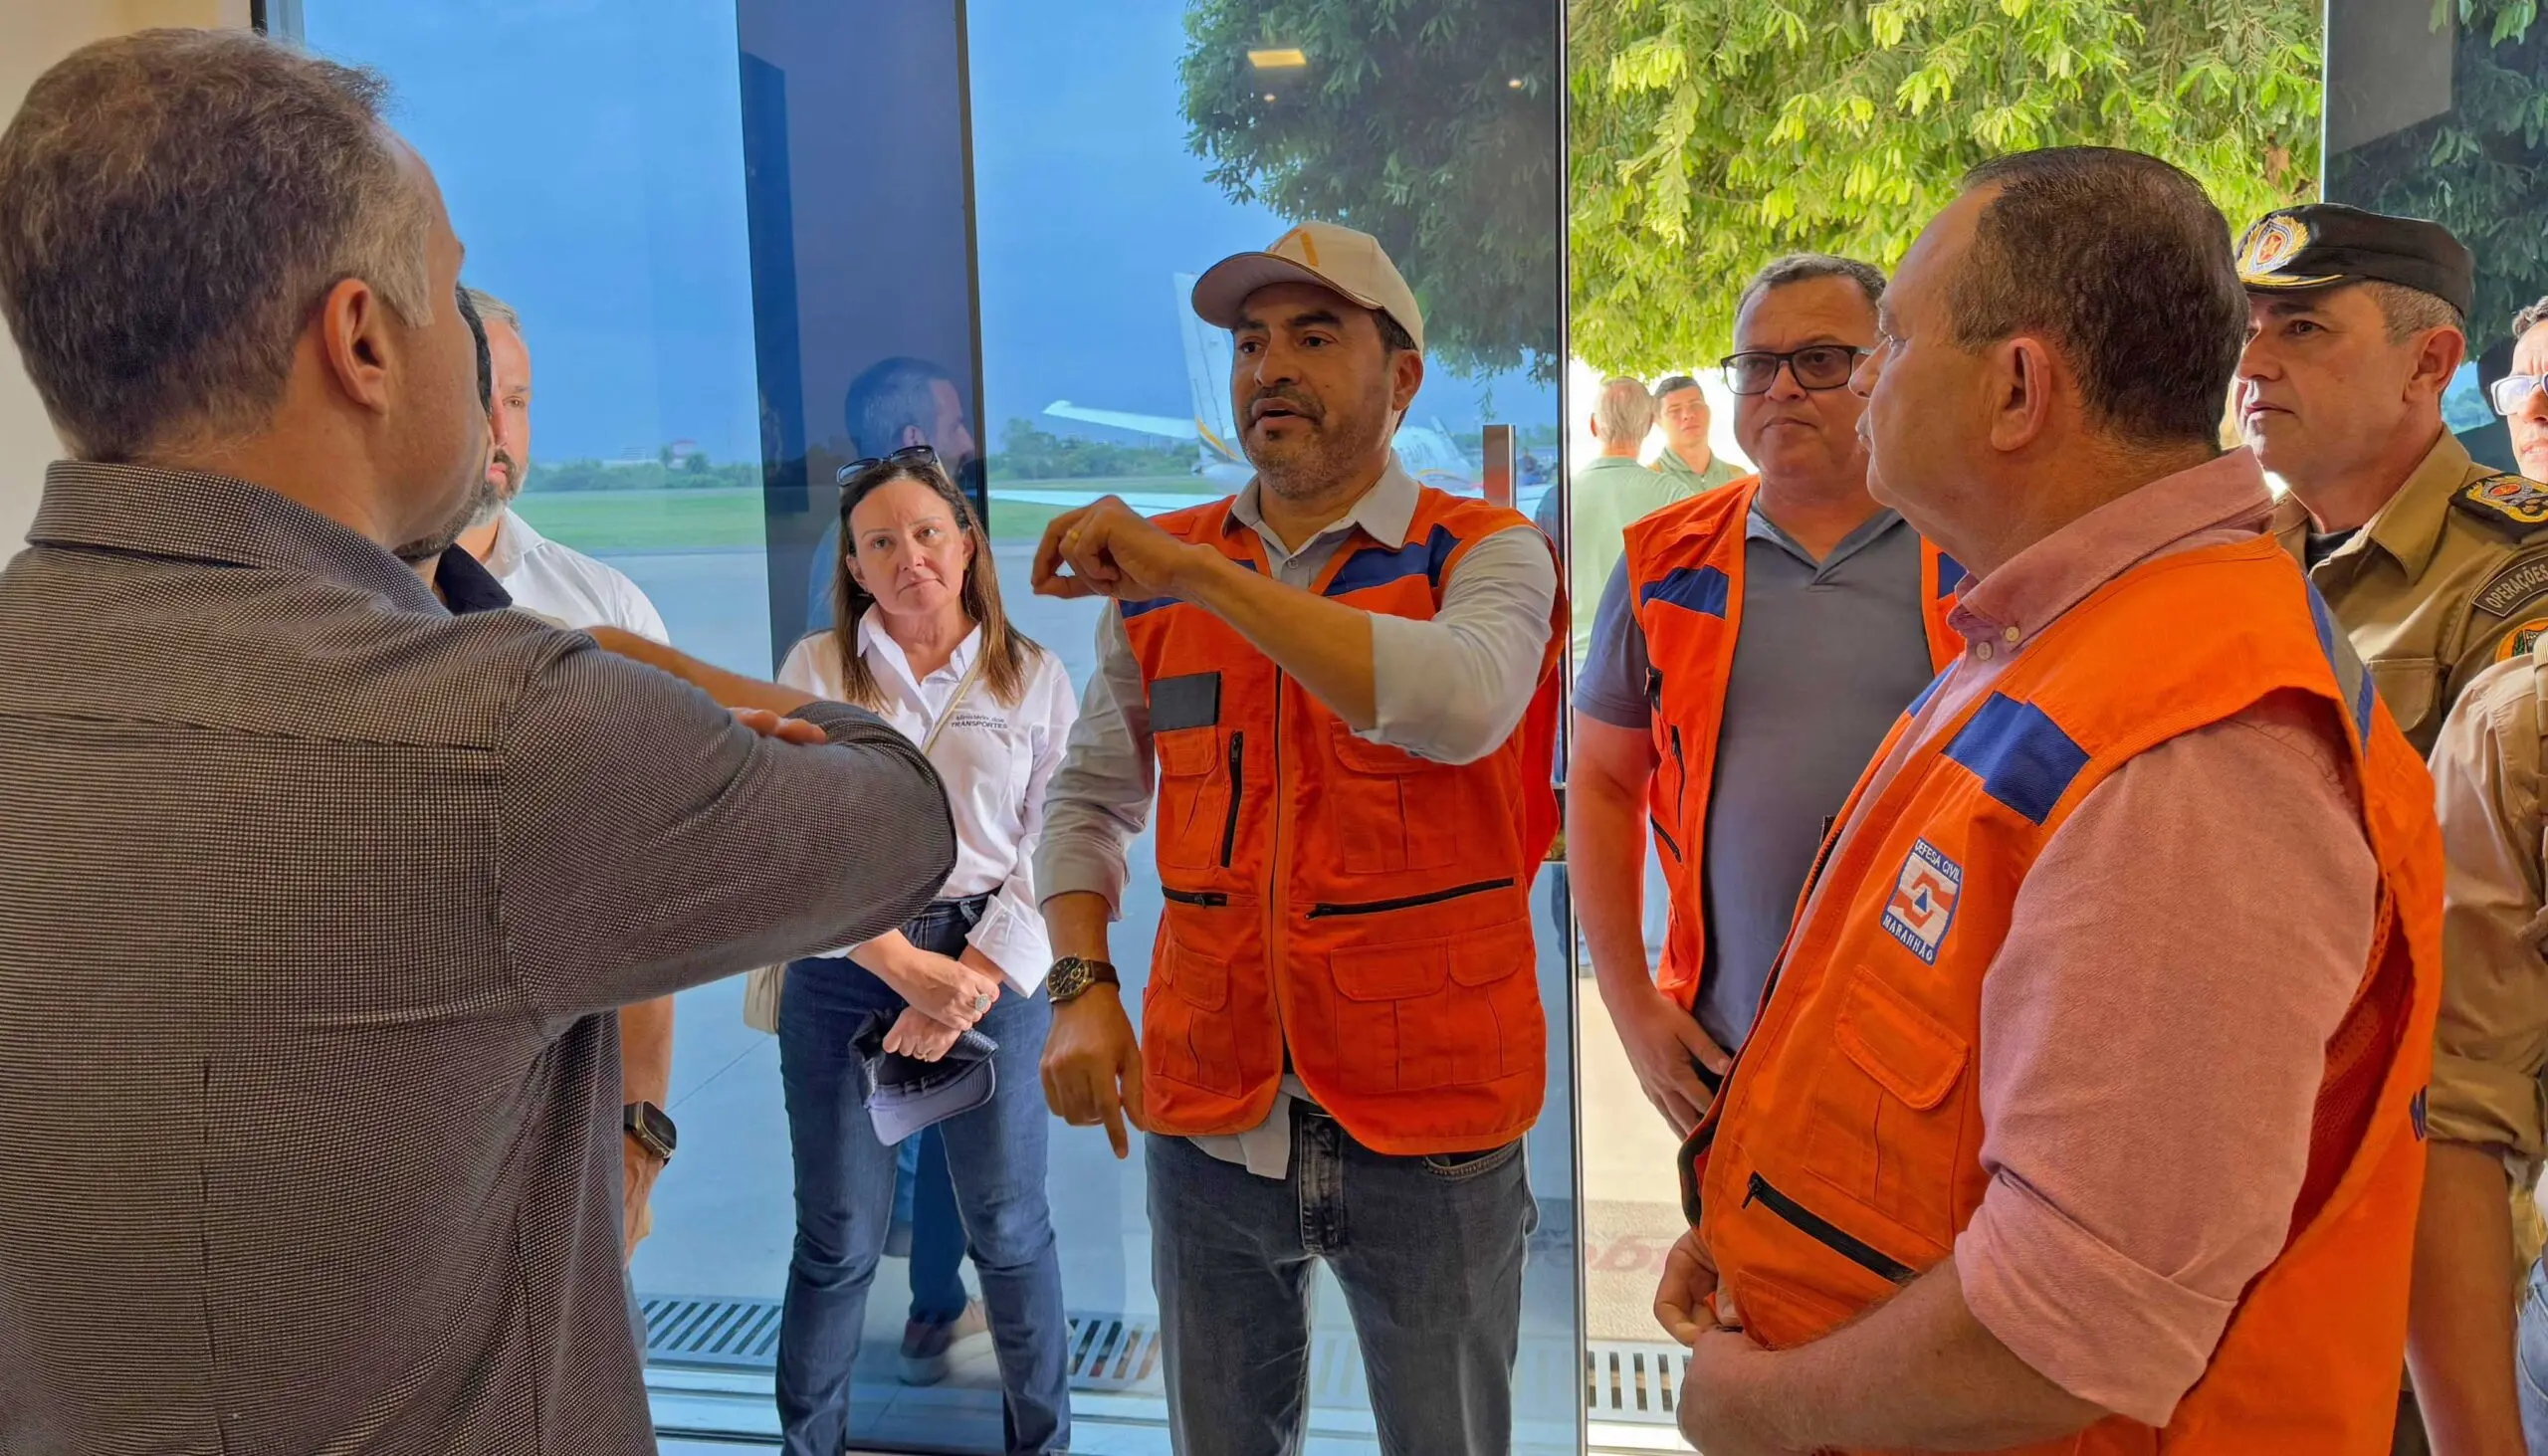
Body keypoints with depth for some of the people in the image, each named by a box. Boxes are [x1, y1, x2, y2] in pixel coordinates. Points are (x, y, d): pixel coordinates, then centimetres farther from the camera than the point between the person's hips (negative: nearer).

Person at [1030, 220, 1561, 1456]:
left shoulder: (1486, 556, -6)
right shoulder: (1152, 574, 5)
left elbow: (1460, 703, -28)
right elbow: (1088, 797, 12)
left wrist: (1198, 574, -28)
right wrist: (1080, 986, -3)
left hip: (1427, 1120, -3)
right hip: (1209, 1110, 3)